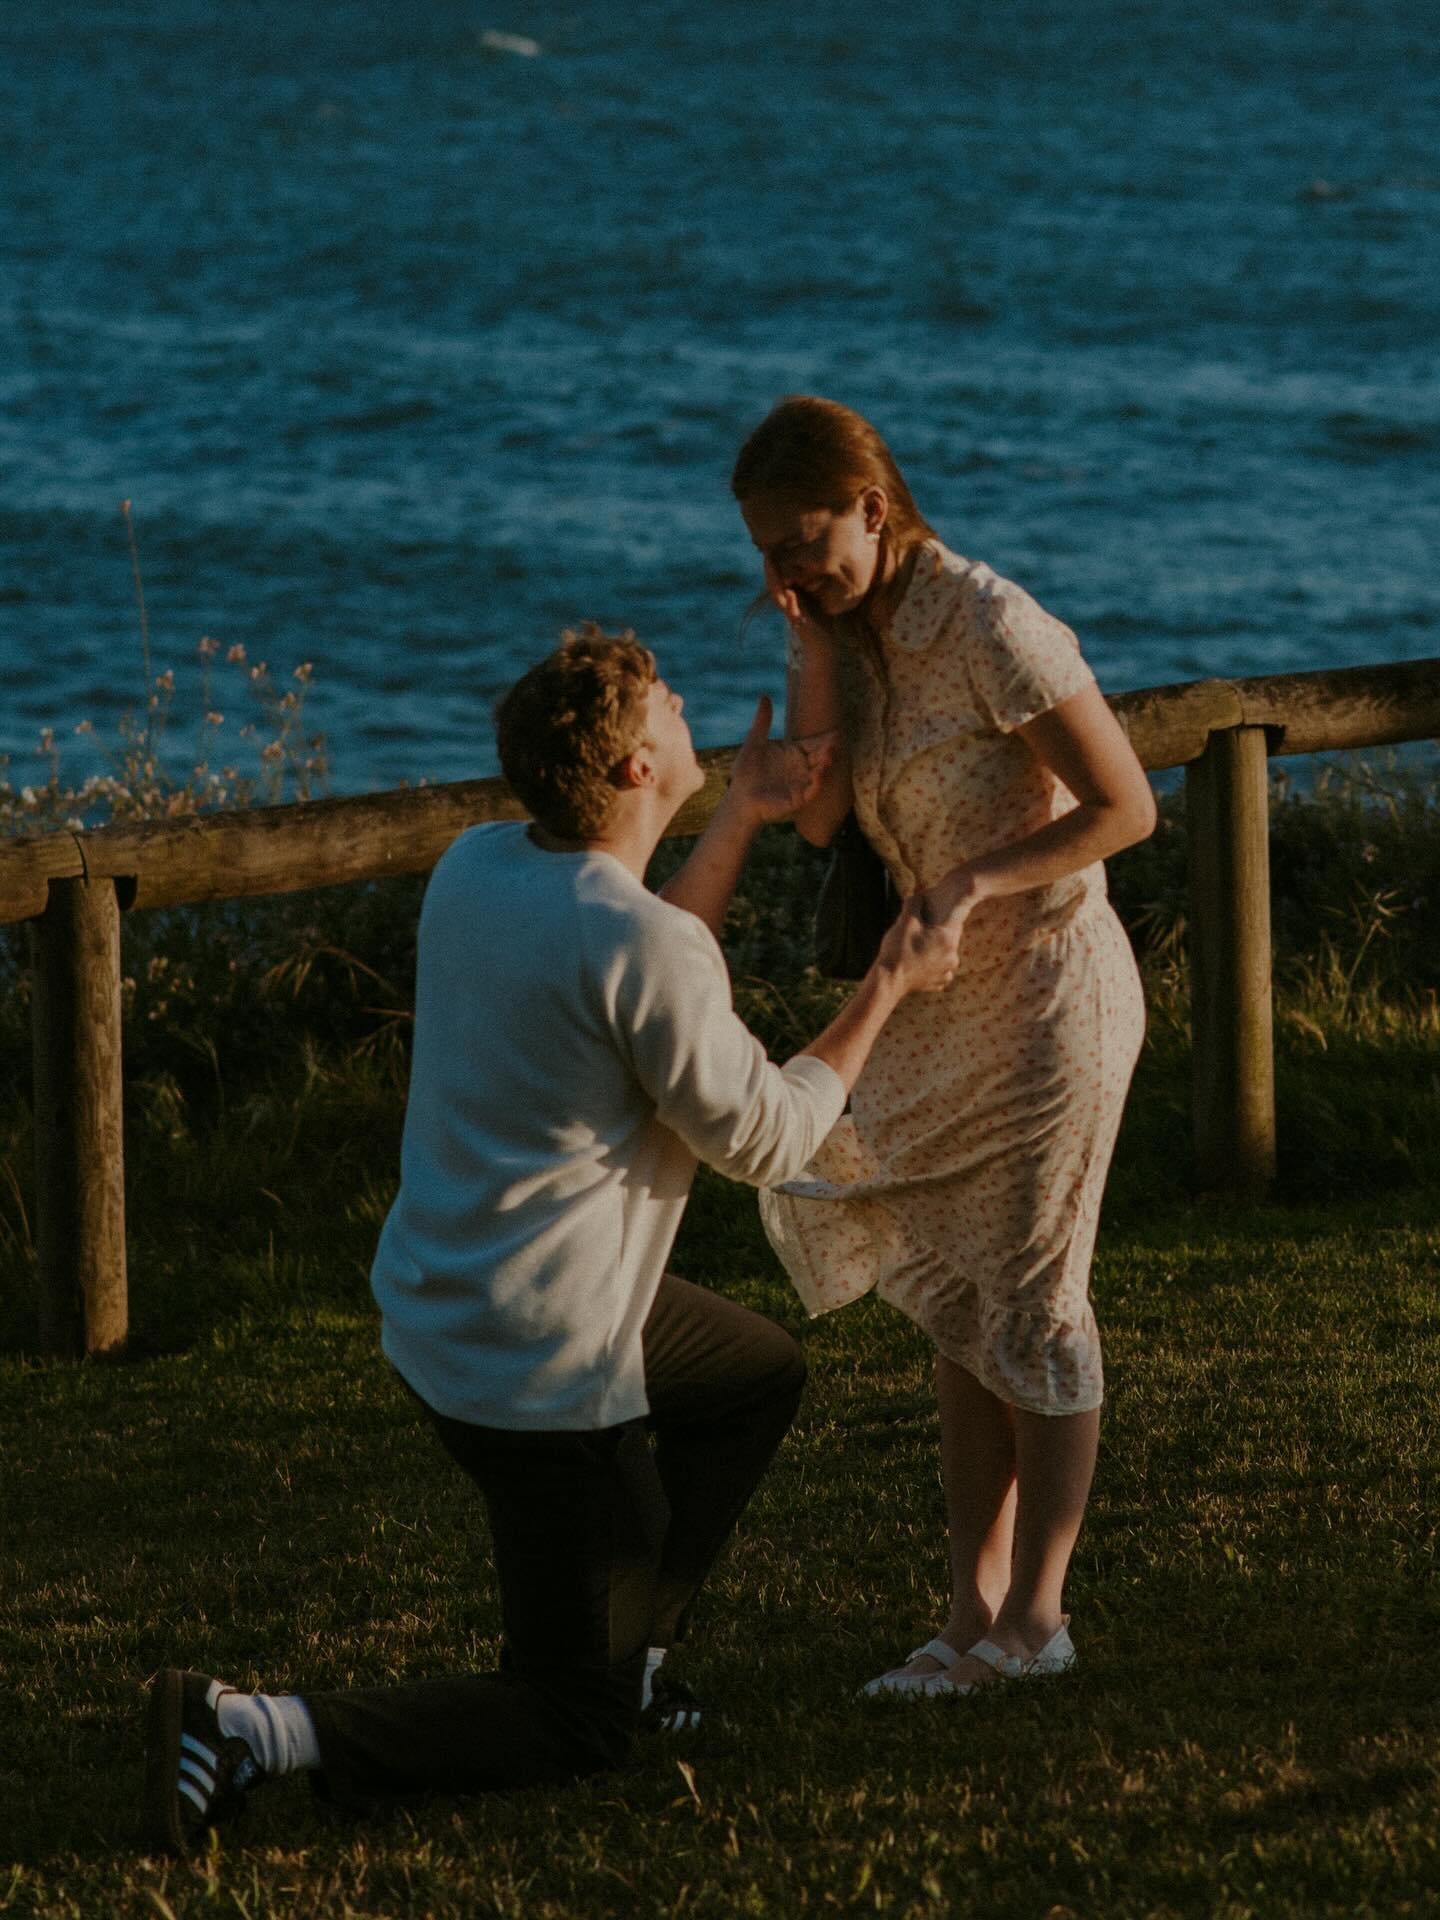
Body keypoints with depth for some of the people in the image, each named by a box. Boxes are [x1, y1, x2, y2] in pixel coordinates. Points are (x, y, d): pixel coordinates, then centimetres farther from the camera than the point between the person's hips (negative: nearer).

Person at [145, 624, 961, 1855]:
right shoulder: (644, 943, -26)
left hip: (434, 1304, 9)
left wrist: (741, 817, 14)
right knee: (577, 1733, 4)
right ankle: (243, 1734, -12)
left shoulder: (478, 865, -1)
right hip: (542, 1372, -9)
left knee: (761, 1375, 32)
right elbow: (765, 1138, -11)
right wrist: (890, 990, 2)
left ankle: (631, 1648, 31)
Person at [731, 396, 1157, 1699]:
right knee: (957, 1309, 10)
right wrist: (817, 649, -14)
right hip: (941, 1006, 8)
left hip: (1048, 991, -8)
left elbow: (1126, 806, -19)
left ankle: (1036, 1613, 12)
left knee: (1030, 1307, 1)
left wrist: (976, 882, -25)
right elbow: (817, 816, -6)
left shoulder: (989, 627, -21)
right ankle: (974, 1613, 15)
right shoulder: (853, 630, 2)